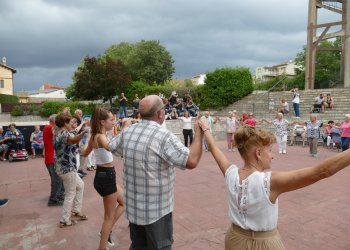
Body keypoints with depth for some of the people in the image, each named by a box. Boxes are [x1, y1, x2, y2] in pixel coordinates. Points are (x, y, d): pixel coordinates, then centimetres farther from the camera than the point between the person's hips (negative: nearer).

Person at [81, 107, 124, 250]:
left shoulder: (94, 136, 7)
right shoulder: (101, 137, -22)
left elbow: (85, 153, 21)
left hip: (104, 175, 10)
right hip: (106, 176, -10)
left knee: (124, 202, 23)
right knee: (109, 216, 7)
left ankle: (106, 231, 30)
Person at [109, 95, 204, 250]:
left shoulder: (127, 132, -3)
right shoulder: (164, 136, -24)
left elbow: (111, 147, 16)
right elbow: (191, 161, -28)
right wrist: (199, 134, -16)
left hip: (133, 206, 7)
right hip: (157, 209, -6)